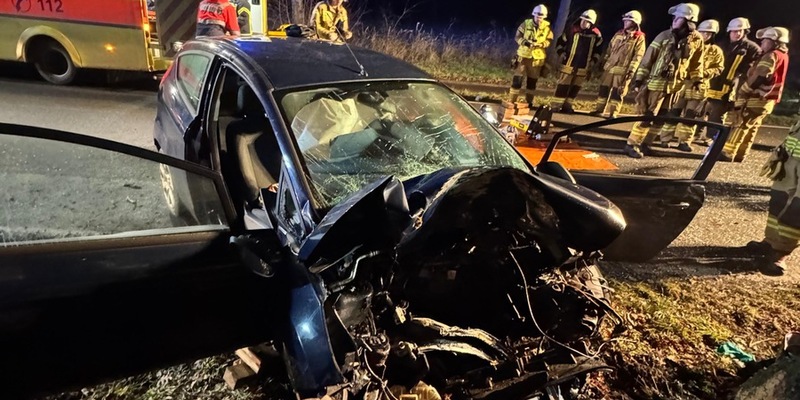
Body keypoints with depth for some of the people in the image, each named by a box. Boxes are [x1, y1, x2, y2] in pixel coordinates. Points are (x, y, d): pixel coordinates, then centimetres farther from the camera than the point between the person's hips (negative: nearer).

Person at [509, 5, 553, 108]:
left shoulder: (547, 27, -2)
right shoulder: (526, 24, -3)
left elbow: (549, 41, 0)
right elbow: (517, 36, -2)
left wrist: (540, 44, -20)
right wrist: (525, 42, -20)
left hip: (537, 57, 1)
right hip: (523, 55, -1)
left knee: (532, 80, 9)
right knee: (517, 78, -3)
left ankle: (529, 102, 21)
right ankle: (511, 101, 3)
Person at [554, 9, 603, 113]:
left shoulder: (596, 34, 1)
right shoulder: (572, 30, -5)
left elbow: (598, 49, 12)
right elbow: (560, 42, 6)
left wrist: (593, 61, 3)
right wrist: (561, 54, -4)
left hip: (583, 67, 3)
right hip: (568, 64, -3)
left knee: (575, 87, 8)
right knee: (563, 85, -2)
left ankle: (567, 105, 17)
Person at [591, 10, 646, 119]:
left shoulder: (639, 38, -5)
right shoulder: (618, 34, 12)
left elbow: (638, 56, -11)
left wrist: (631, 70, -18)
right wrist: (604, 62, 13)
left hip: (623, 70, -5)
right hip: (609, 67, 5)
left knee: (617, 92, -3)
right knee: (603, 89, 7)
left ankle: (613, 114, 1)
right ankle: (600, 110, 17)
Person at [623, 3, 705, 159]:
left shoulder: (696, 40, 1)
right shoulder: (665, 36, -9)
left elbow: (696, 62, 12)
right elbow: (648, 58, -7)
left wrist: (697, 79, 11)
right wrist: (639, 79, -9)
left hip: (675, 85, 4)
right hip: (656, 82, -4)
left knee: (661, 117, 10)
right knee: (647, 116, -7)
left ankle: (644, 144, 20)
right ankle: (632, 145, 1)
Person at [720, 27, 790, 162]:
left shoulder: (771, 56, -12)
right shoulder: (783, 56, 18)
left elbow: (758, 77, -20)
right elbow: (770, 78, 15)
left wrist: (742, 93, -17)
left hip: (757, 99, -9)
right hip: (768, 100, 9)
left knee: (739, 125, -9)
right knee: (751, 127, 11)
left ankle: (727, 153, -12)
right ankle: (739, 155, 13)